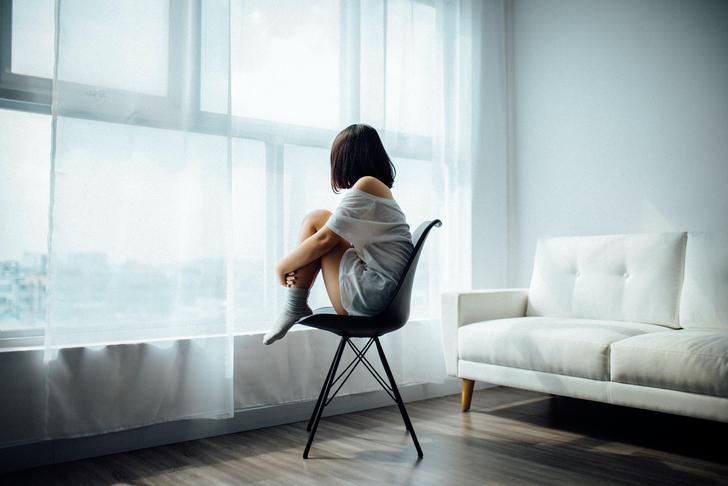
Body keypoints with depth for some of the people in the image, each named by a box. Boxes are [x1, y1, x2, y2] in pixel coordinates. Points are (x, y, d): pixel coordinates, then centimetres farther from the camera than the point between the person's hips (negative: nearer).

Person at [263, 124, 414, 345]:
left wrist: (284, 266, 4)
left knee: (316, 219, -2)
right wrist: (295, 265, 6)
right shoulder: (382, 189, 19)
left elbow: (324, 240, -10)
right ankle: (295, 307, 9)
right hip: (385, 297, 9)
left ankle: (294, 308, 1)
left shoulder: (366, 184, -9)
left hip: (369, 295, -9)